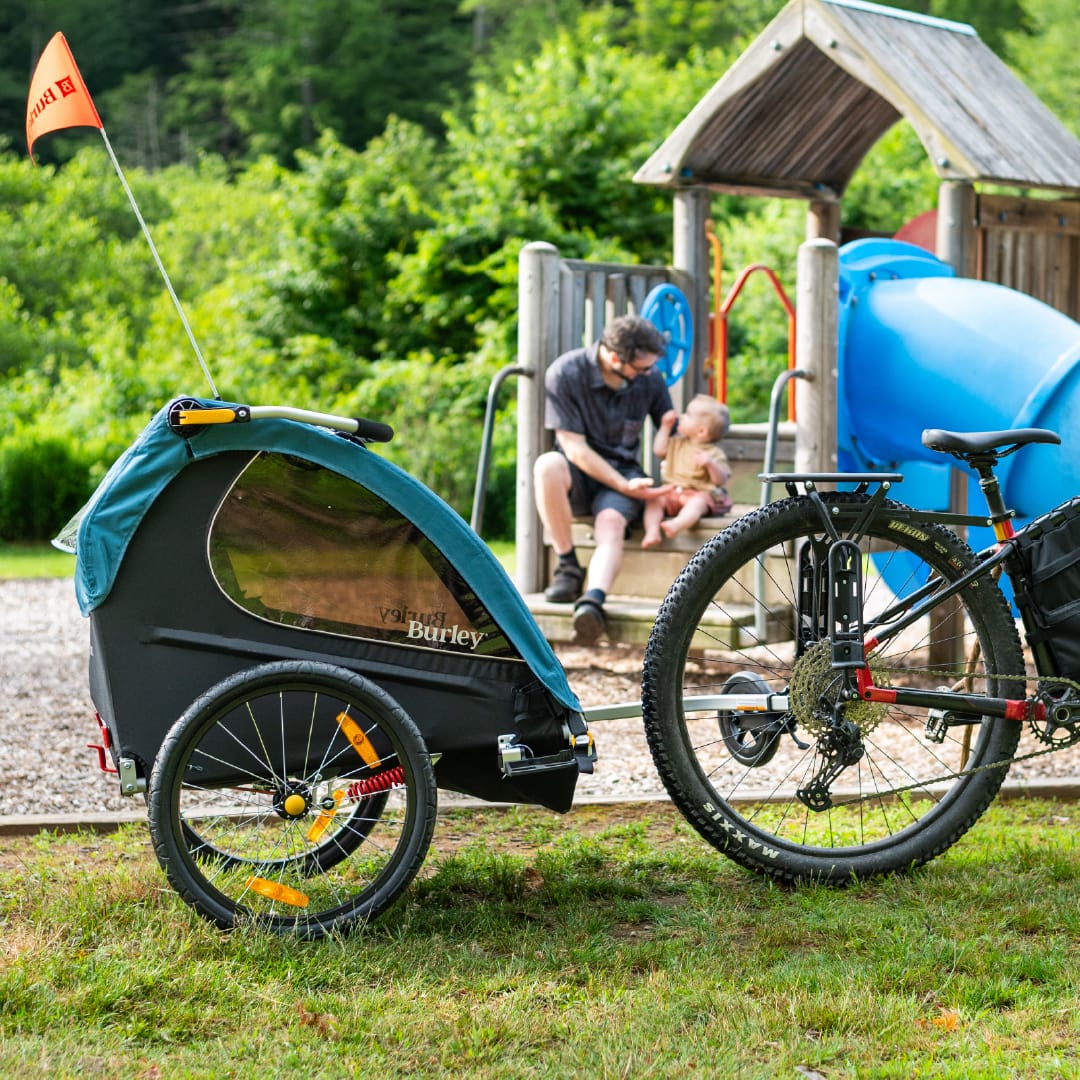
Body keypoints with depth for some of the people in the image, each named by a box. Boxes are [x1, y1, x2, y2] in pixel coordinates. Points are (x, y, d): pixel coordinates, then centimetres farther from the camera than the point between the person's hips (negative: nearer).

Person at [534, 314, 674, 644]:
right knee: (548, 464, -36)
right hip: (579, 477, -1)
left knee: (611, 523, -33)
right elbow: (575, 447, -14)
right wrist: (626, 487, -20)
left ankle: (593, 601, -58)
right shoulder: (565, 373, -14)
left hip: (624, 474, 1)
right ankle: (567, 567, -24)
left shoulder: (650, 379, -3)